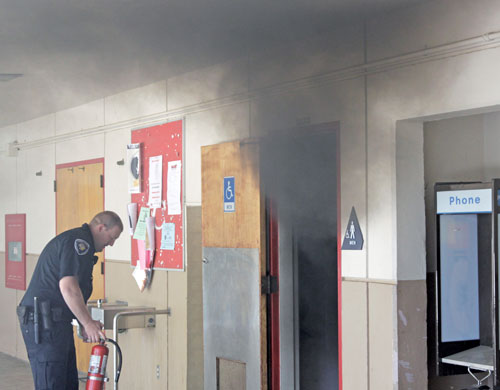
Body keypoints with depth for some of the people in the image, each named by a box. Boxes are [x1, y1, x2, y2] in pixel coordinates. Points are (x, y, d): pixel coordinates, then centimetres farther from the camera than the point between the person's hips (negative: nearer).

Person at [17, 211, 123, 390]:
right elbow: (68, 287, -23)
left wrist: (86, 324, 17)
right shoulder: (79, 241, -14)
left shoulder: (77, 241, 21)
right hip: (44, 323, -11)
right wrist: (88, 323, -15)